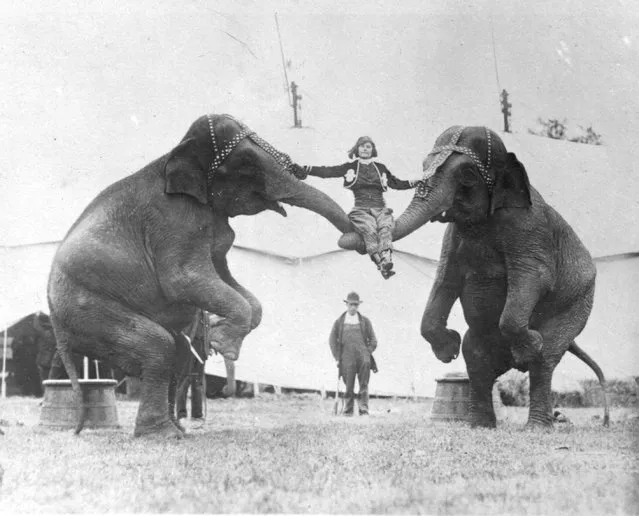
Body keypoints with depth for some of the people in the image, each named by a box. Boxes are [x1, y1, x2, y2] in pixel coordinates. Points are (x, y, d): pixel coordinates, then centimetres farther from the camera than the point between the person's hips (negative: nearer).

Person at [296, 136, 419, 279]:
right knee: (369, 230, -34)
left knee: (385, 227, -33)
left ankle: (386, 261, -55)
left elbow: (397, 184, 31)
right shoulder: (350, 167, 16)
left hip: (381, 209, 1)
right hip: (361, 210, -1)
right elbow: (326, 172, 7)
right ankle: (380, 263, -49)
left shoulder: (381, 168, 23)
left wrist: (416, 182, 20)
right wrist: (304, 169, -6)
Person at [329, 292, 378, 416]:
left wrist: (367, 353, 1)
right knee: (348, 386, -1)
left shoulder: (365, 321, 11)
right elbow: (332, 340, 13)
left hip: (363, 358, 0)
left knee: (364, 386, -4)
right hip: (347, 359, 0)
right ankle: (348, 410, 8)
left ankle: (364, 410, -3)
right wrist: (337, 358, 6)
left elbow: (373, 340, 14)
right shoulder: (339, 322, 11)